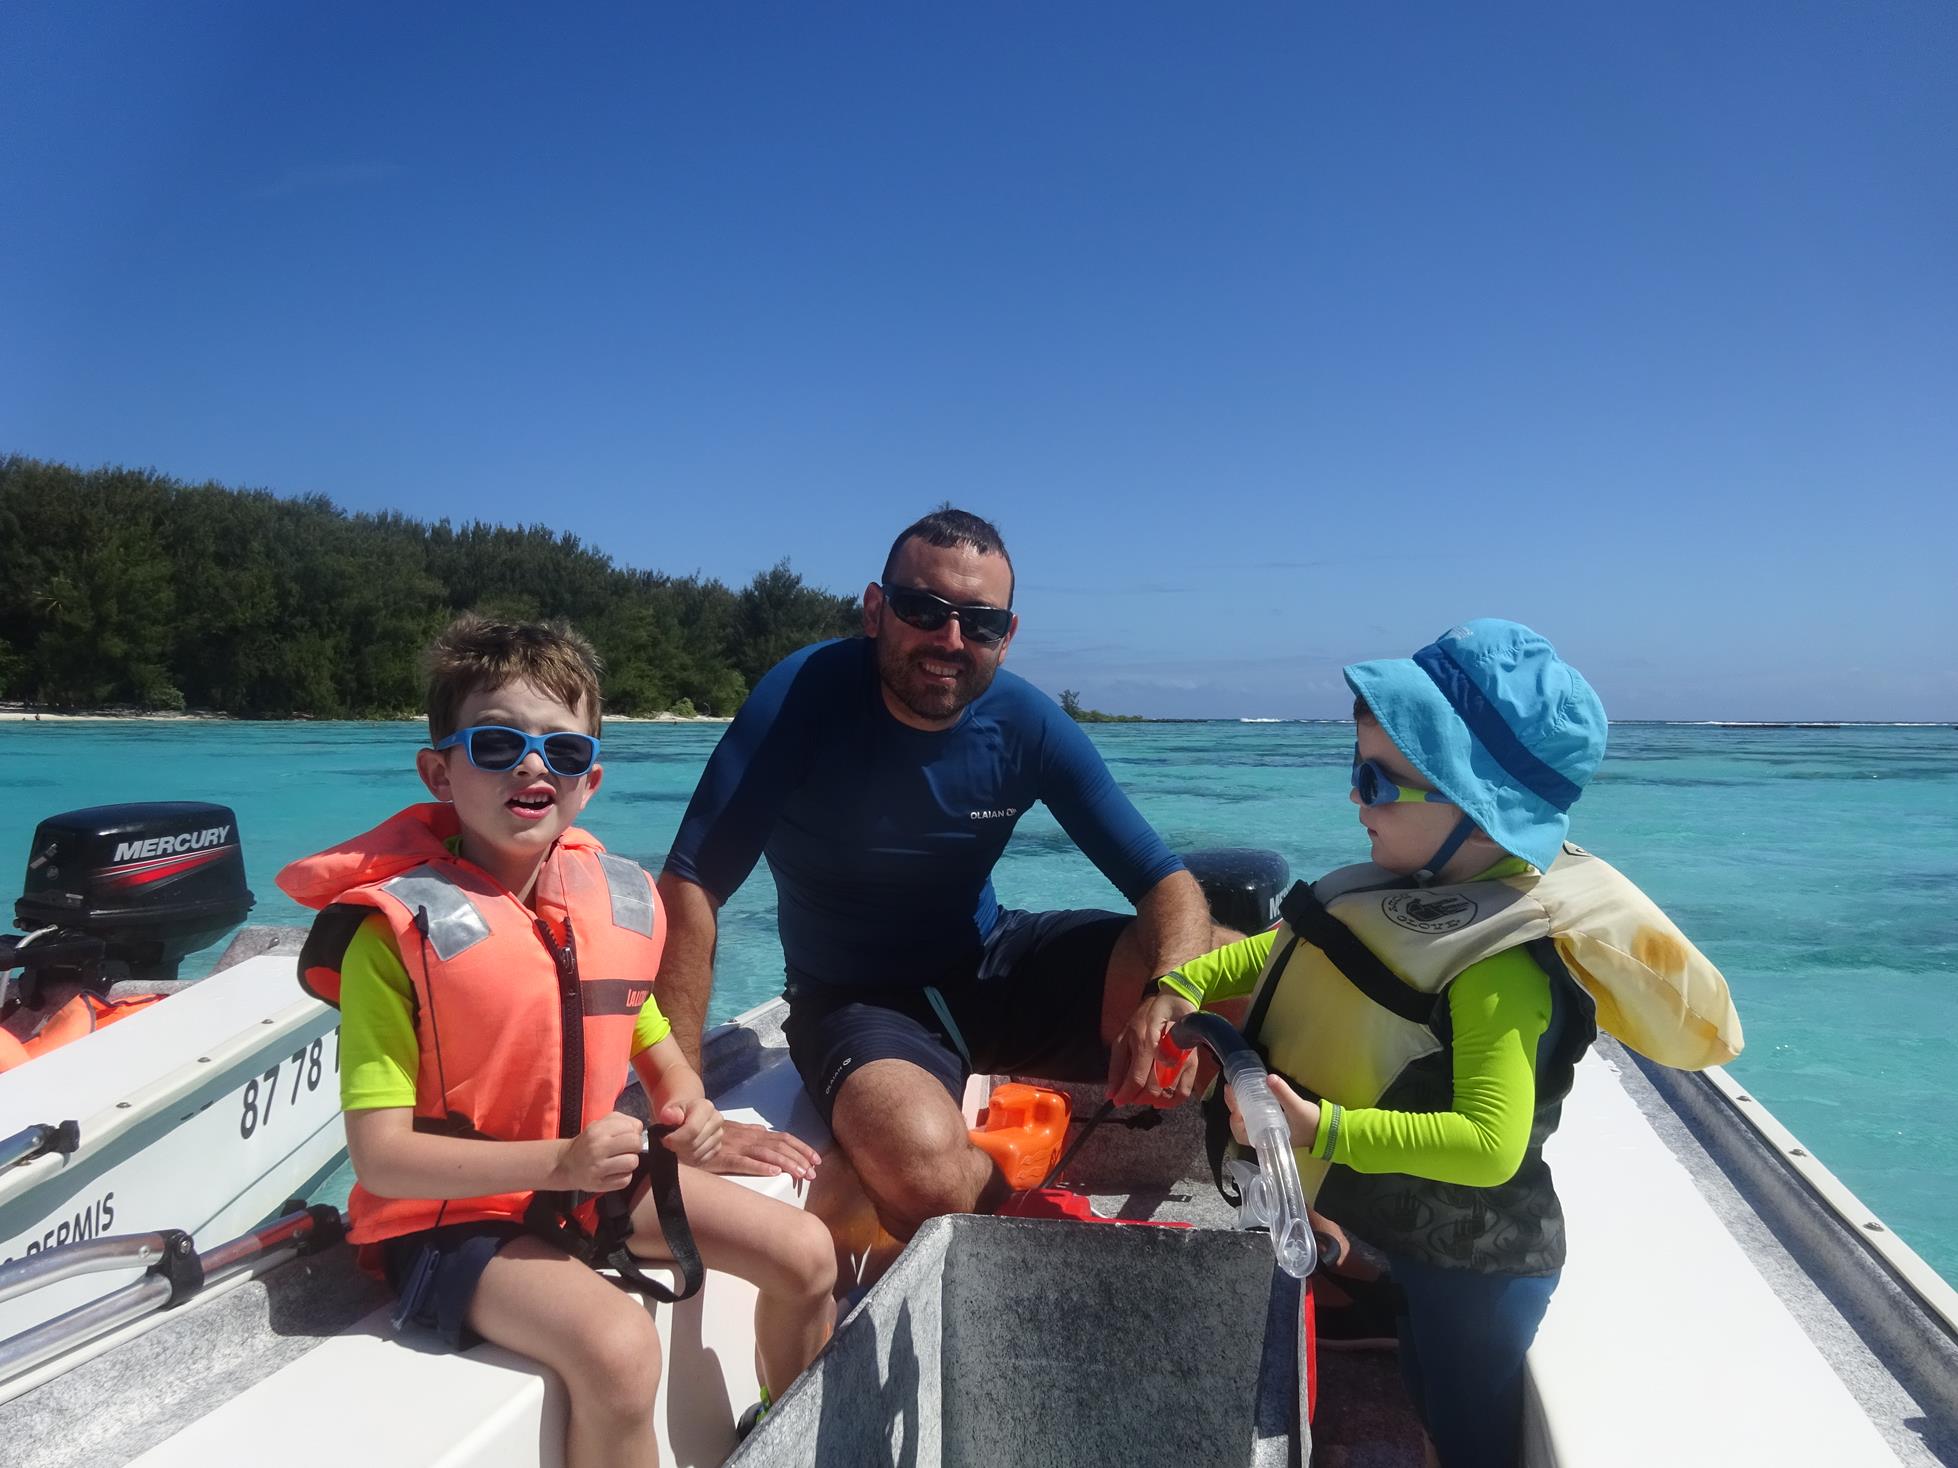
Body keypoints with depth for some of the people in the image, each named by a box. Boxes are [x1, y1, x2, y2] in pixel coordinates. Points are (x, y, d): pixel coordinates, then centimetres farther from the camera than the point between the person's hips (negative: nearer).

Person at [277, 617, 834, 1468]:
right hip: (451, 1213, -6)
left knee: (805, 1253, 5)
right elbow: (380, 1154, -21)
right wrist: (559, 1160, -30)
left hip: (590, 1176, 7)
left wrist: (687, 1107, -9)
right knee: (619, 1346, -31)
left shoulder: (616, 898, -2)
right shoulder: (399, 926, -20)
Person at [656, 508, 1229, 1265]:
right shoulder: (805, 696, -21)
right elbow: (687, 890, -24)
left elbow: (1166, 882, -10)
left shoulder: (1029, 725, -11)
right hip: (856, 999, -3)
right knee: (924, 1169, -37)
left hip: (994, 968, 4)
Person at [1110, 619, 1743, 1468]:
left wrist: (1323, 1130, -41)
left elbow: (1489, 1143, -37)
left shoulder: (1501, 963, -32)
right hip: (1398, 1237, 7)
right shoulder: (1424, 893, -6)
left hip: (1471, 1267, -7)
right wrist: (1180, 989, -7)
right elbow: (1293, 952, 5)